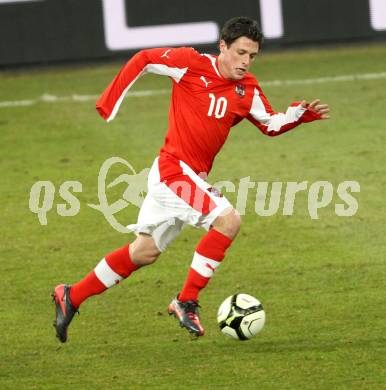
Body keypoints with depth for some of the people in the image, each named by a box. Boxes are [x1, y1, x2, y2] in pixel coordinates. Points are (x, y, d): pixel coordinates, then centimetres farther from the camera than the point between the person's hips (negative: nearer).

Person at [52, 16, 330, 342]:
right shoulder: (192, 64, -12)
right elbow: (143, 60, -3)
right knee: (228, 219, -23)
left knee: (144, 253, 15)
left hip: (194, 178, 8)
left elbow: (272, 124, 13)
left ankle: (72, 297, 28)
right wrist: (109, 104, -3)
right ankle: (187, 302, -14)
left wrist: (302, 113, -5)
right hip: (174, 170, -8)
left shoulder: (248, 90, 5)